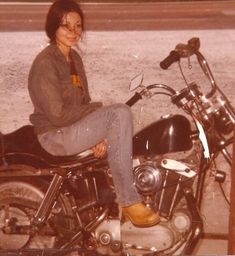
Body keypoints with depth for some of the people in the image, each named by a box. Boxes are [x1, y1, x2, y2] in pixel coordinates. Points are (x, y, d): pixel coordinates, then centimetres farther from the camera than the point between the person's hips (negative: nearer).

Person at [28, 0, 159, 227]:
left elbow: (83, 103, 11)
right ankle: (129, 202, -21)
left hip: (77, 128, 9)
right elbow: (57, 114, -21)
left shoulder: (74, 58, 12)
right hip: (55, 135, -9)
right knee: (120, 113, -25)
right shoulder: (45, 63, -16)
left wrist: (99, 133, -6)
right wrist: (98, 109, -11)